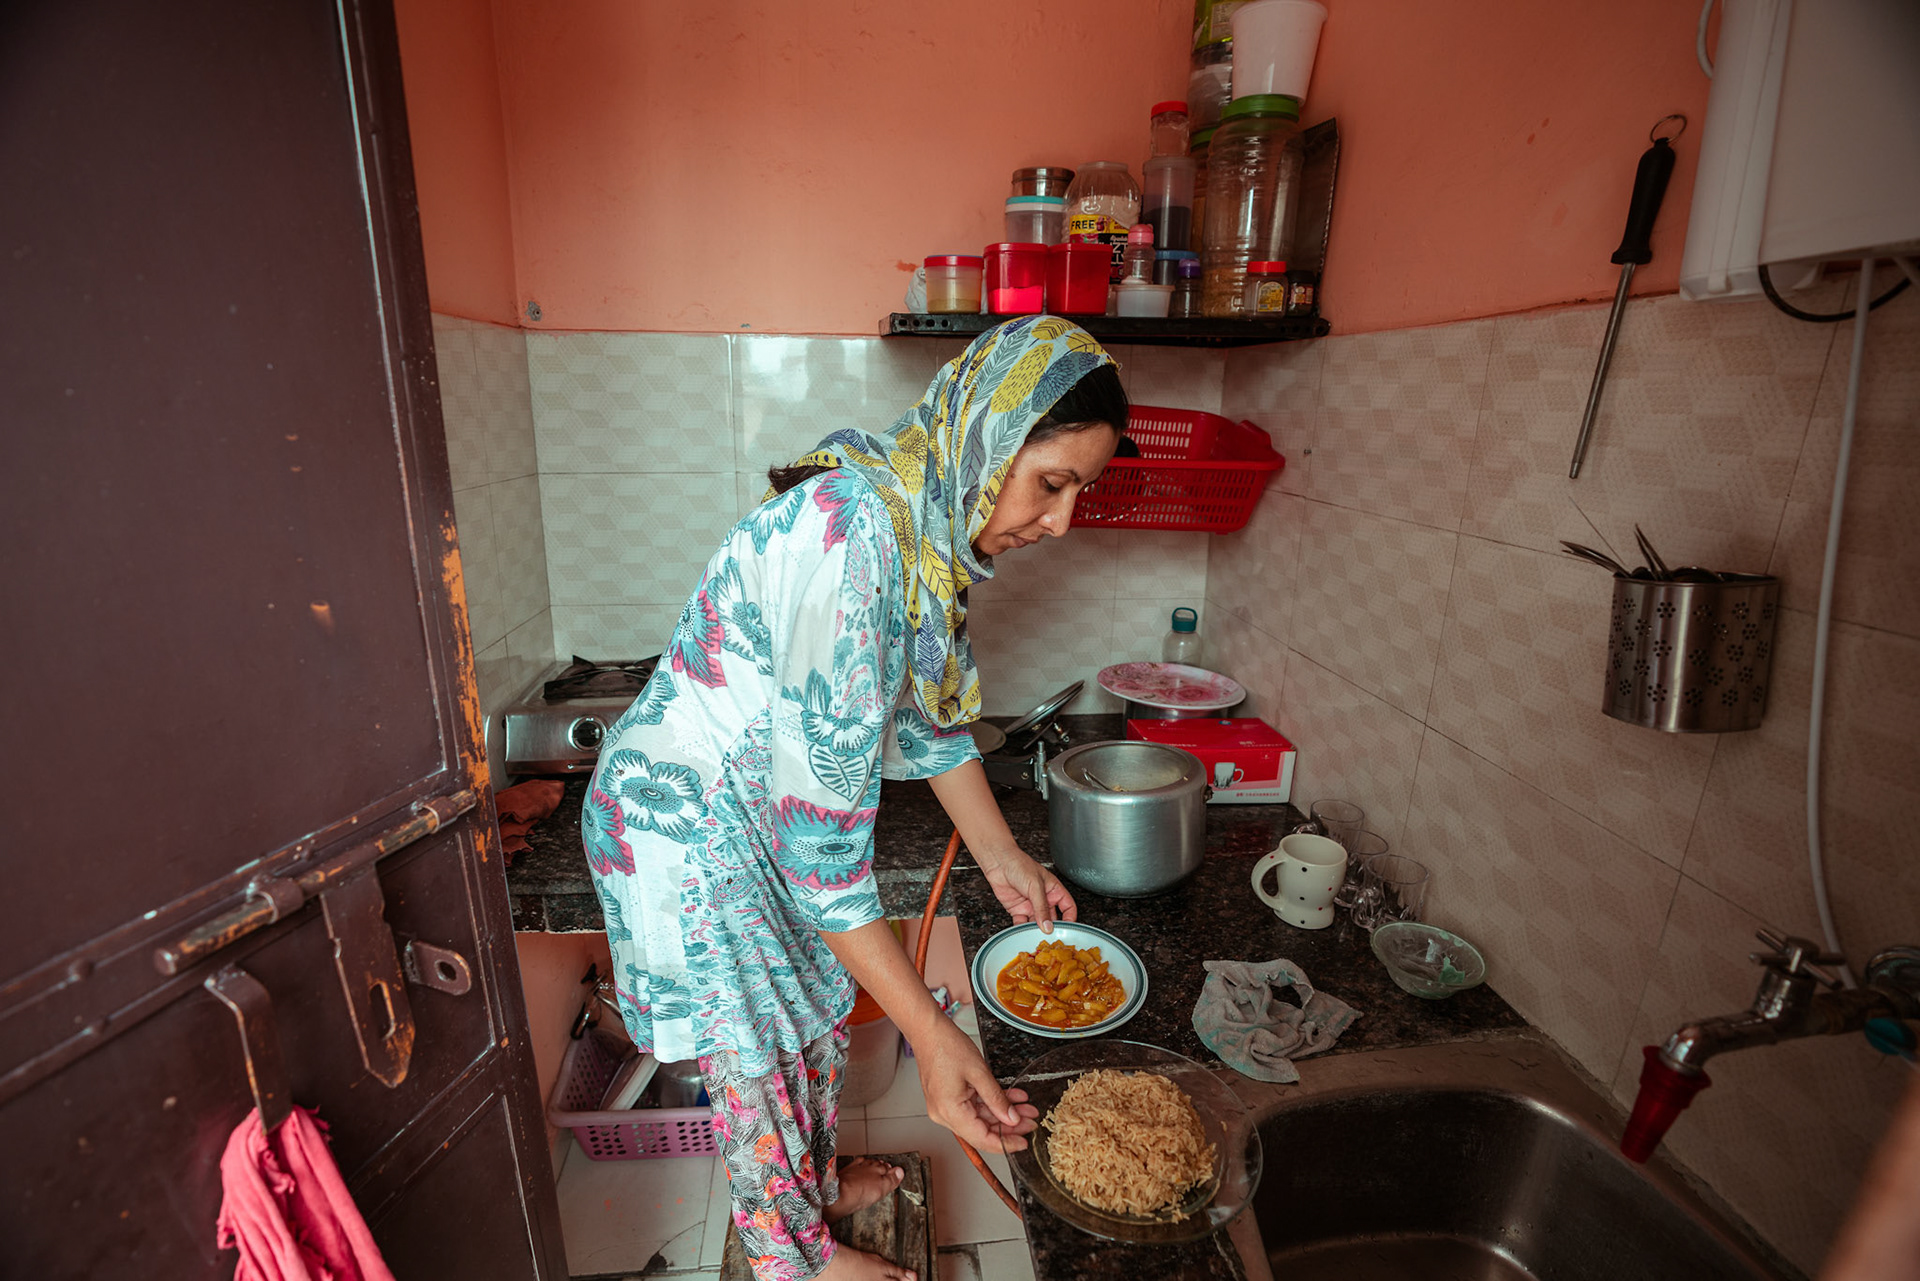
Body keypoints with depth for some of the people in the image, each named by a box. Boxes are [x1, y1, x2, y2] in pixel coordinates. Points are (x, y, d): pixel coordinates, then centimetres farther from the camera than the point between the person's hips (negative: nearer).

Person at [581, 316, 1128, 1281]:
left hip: (762, 797, 8)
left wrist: (1003, 858, 7)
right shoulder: (853, 539, -35)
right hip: (685, 818, -8)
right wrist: (932, 1036, -30)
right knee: (758, 1053, 13)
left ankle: (816, 1181, 53)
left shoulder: (931, 519, -5)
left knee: (816, 1006, 24)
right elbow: (821, 821, -34)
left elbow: (927, 702, 5)